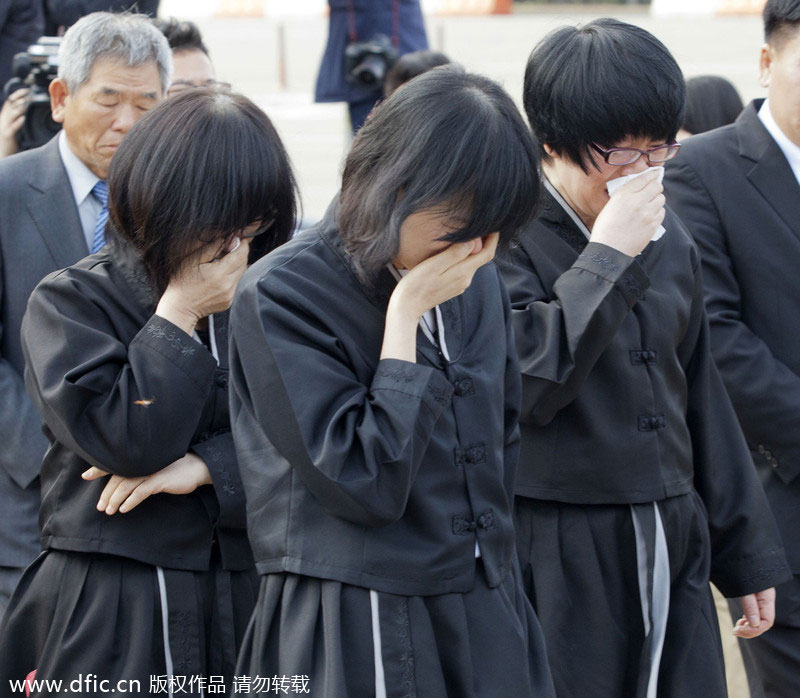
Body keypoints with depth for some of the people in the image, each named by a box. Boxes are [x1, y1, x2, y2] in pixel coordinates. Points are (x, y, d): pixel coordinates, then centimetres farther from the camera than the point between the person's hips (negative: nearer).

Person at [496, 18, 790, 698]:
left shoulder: (669, 238, 11)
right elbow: (525, 382, -23)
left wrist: (747, 556, 19)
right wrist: (606, 257, -21)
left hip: (673, 553, 6)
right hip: (559, 562, -6)